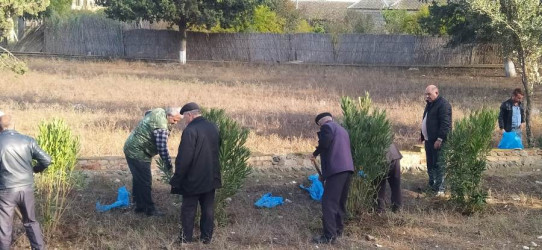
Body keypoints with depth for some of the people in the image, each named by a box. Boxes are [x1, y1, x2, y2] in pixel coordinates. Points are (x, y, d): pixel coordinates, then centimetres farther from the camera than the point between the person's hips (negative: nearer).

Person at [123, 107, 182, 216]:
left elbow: (147, 113, 24)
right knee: (145, 182, -2)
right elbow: (162, 149, -27)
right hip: (138, 154, -10)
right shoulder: (161, 128, -28)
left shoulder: (159, 111, 1)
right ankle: (149, 209, 6)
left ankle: (140, 206, 28)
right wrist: (169, 165, -16)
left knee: (138, 180, 18)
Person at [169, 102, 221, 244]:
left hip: (193, 179, -6)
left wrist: (177, 180, -13)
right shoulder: (213, 127, 5)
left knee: (188, 209, 7)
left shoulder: (190, 130, -19)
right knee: (208, 208, 13)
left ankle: (186, 238, 14)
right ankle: (207, 237, 18)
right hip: (211, 177, 6)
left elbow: (183, 159, -21)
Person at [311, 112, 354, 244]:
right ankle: (338, 229, 24)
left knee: (329, 202, -9)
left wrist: (315, 153, 5)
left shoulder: (327, 126, 0)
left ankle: (329, 235, -13)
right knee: (341, 201, 17)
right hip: (347, 168, 9)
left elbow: (324, 144, -14)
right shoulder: (342, 129, 26)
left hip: (336, 169, -9)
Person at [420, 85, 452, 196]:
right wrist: (422, 135, 25)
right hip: (429, 140, 10)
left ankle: (440, 189, -3)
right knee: (430, 164, 16)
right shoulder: (430, 104, 16)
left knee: (438, 165, -7)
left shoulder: (443, 105, -16)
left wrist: (440, 139, -25)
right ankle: (432, 184, 27)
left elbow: (445, 124, -22)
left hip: (438, 141, -10)